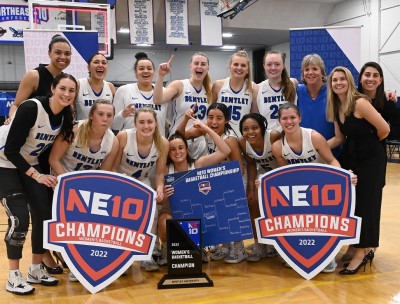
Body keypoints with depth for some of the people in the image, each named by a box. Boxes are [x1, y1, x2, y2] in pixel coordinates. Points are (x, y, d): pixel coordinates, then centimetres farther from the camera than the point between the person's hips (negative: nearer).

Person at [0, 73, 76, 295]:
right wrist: (37, 176, -31)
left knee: (44, 214, 0)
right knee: (19, 218, -14)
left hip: (30, 164, 7)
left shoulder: (65, 116, -6)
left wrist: (47, 172, -1)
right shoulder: (31, 108, -27)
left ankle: (36, 270, 16)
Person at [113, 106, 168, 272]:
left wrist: (159, 188, -27)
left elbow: (160, 172, -8)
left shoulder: (162, 143, -21)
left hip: (142, 183, 2)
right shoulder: (123, 136, -28)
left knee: (151, 213, -16)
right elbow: (113, 167, -15)